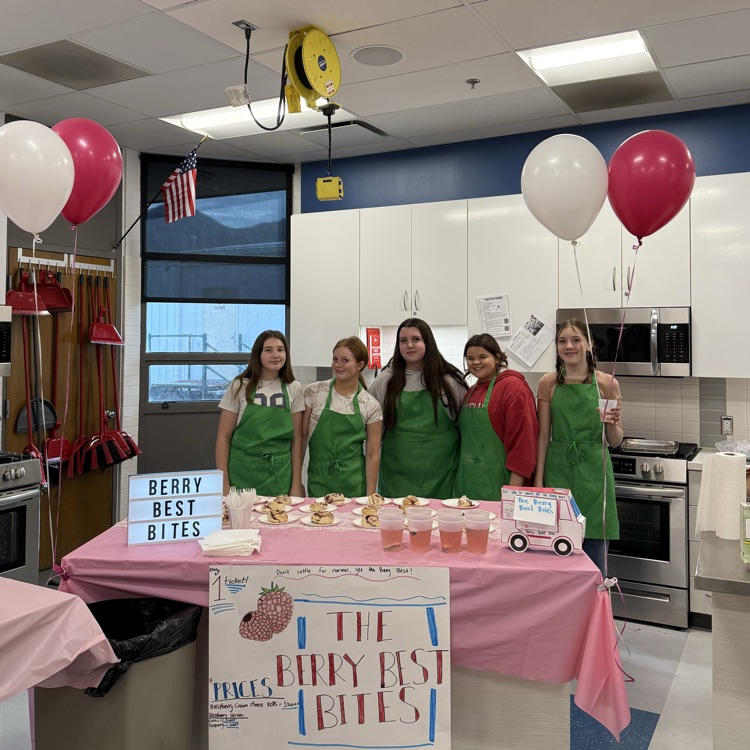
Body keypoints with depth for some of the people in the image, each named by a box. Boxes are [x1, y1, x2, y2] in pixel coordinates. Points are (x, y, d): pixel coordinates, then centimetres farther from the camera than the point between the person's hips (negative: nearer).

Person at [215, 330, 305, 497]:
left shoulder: (293, 389, 3)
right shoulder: (239, 386, -2)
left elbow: (297, 439, 5)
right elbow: (223, 437, -1)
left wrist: (296, 484, 0)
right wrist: (224, 483, -7)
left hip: (280, 475, 1)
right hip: (242, 472, -1)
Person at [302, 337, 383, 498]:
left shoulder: (371, 406, -2)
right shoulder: (314, 392, -2)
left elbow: (372, 454, 0)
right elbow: (301, 437, 2)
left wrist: (370, 496, -5)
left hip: (354, 484, 0)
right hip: (318, 481, 0)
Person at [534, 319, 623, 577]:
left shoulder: (607, 383, -1)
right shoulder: (548, 383, 2)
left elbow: (615, 441, 3)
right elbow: (543, 436, 4)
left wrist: (613, 423, -18)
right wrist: (538, 481, 0)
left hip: (593, 474, -1)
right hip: (558, 472, 1)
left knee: (594, 555, 6)